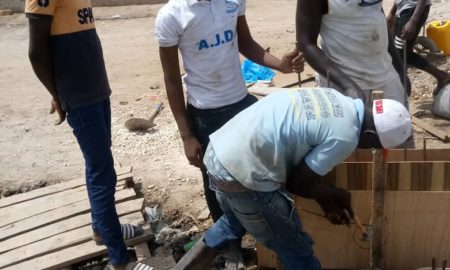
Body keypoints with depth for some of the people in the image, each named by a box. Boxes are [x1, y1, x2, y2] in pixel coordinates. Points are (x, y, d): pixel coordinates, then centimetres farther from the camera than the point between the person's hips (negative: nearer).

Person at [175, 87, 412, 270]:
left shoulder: (337, 100, 12)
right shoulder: (344, 137, -14)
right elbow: (299, 182, -6)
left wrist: (326, 199, 18)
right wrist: (336, 195, 13)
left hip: (219, 151, 9)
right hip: (243, 174, -9)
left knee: (235, 222, 36)